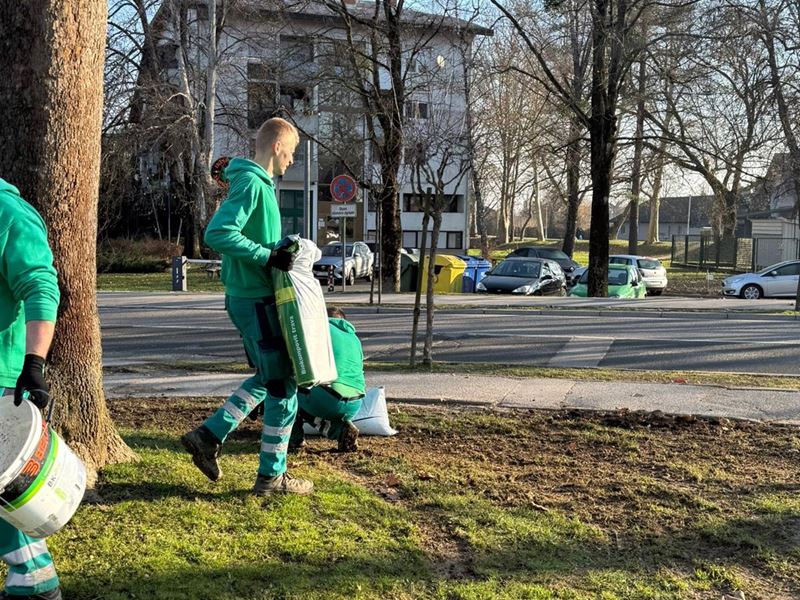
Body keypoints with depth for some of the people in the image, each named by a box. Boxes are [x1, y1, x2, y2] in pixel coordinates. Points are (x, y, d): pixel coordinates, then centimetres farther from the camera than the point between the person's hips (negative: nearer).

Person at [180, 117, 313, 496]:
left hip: (247, 297, 10)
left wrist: (281, 251, 12)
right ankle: (272, 476, 9)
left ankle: (208, 436, 20)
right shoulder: (251, 183, -16)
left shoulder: (258, 183, 15)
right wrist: (269, 256, -24)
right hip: (255, 299, -10)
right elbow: (217, 234, -26)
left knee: (268, 378, 19)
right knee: (283, 385, -1)